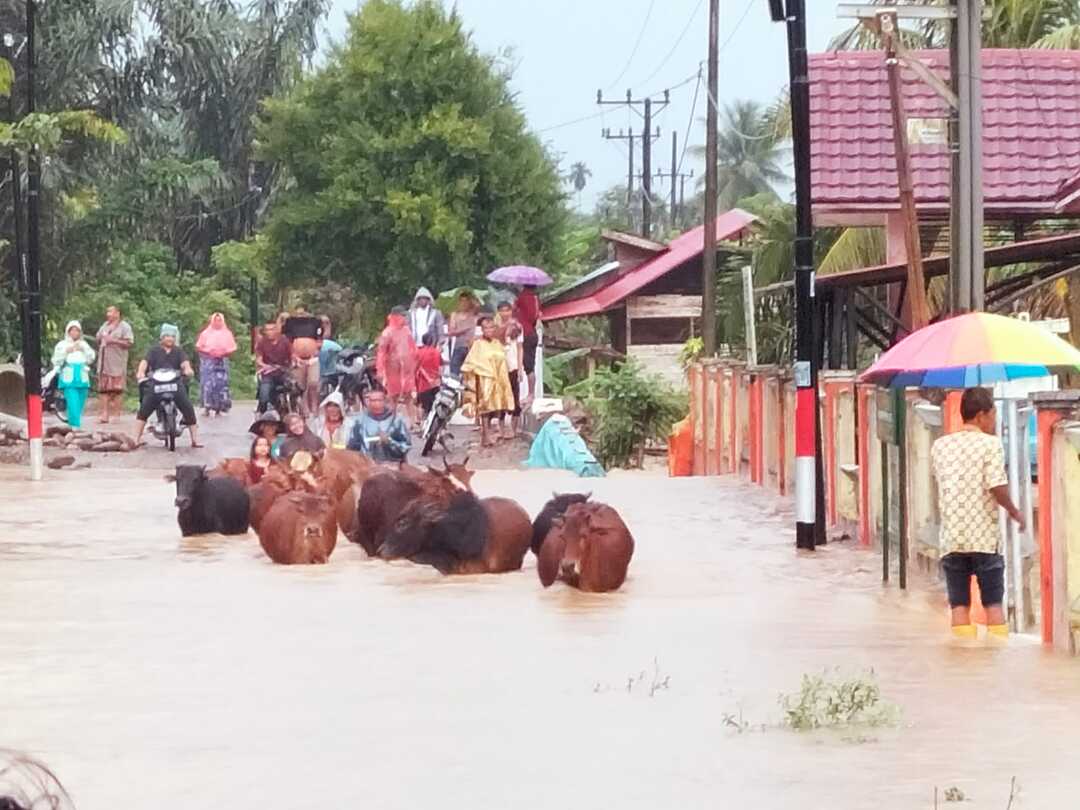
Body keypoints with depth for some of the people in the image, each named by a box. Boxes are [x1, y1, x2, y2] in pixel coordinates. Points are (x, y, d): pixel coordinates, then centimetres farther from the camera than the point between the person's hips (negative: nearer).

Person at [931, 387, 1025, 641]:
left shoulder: (940, 445, 8)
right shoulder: (990, 443, -7)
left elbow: (942, 485, 12)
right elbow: (997, 487, -14)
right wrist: (1015, 513, 0)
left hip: (951, 538, 3)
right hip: (984, 537, -3)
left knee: (959, 604, 6)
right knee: (993, 603, 7)